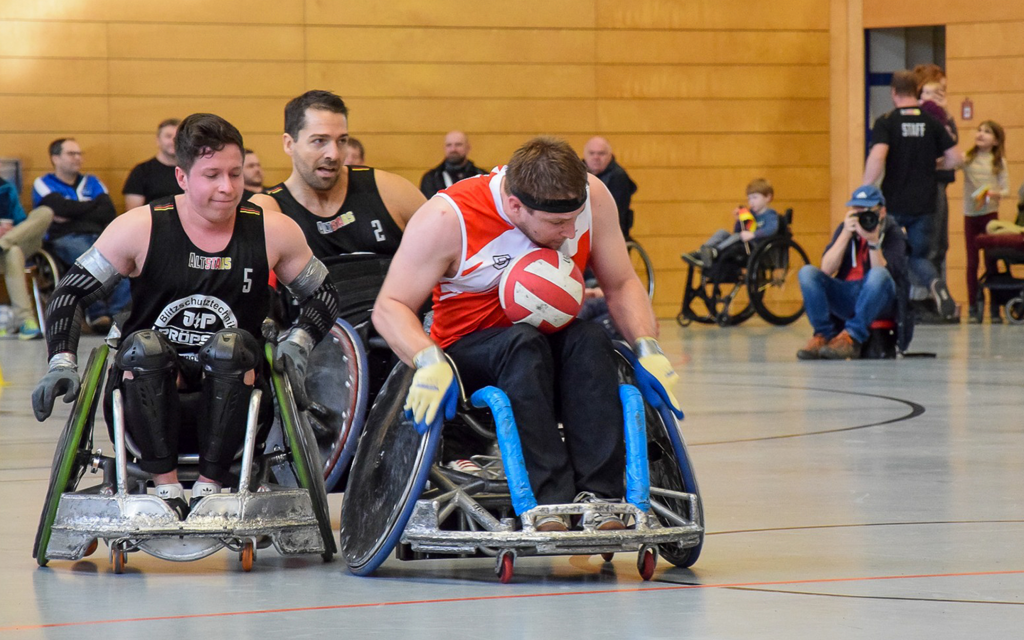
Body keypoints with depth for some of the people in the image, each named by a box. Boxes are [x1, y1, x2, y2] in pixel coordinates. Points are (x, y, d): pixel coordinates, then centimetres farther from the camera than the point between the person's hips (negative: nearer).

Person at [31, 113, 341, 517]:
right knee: (144, 345, -32)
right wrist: (62, 363, -9)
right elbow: (70, 293, 3)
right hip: (152, 396, -1)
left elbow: (323, 298, 15)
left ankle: (210, 485, -20)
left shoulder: (273, 232, 0)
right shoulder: (139, 229, -6)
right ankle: (166, 485, -22)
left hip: (230, 394, 1)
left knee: (230, 346, -31)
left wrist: (298, 343, -4)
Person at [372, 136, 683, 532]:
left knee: (591, 340, -30)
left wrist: (648, 349, -14)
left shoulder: (591, 197, -9)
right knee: (524, 344, -36)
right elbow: (390, 307, -17)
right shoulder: (447, 218, -19)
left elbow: (621, 285, 2)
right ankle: (548, 499, -46)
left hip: (555, 343, 3)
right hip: (470, 349, -3)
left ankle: (598, 493, -40)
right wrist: (429, 362, -36)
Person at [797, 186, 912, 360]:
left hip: (878, 301, -3)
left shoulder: (893, 234, -4)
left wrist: (873, 241, -29)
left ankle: (851, 338, -34)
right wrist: (846, 234, -16)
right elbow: (826, 270, -8)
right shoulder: (846, 229, 6)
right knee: (807, 272, -17)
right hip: (845, 298, 4)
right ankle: (824, 336, -21)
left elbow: (882, 275, -19)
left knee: (878, 274, -36)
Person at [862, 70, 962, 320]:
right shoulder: (932, 122, 4)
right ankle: (935, 283, -20)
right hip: (925, 204, 2)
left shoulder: (886, 122, -5)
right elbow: (956, 158, 3)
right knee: (919, 256, 11)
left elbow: (877, 156, -20)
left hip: (894, 204, -2)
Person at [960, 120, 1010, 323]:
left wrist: (995, 194, -19)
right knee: (971, 262, 3)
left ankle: (995, 308, 3)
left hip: (990, 213, -2)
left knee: (991, 261, -1)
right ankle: (973, 307, 8)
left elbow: (1006, 190, 1)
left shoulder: (999, 162, 3)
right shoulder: (967, 159, 6)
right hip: (970, 214, 2)